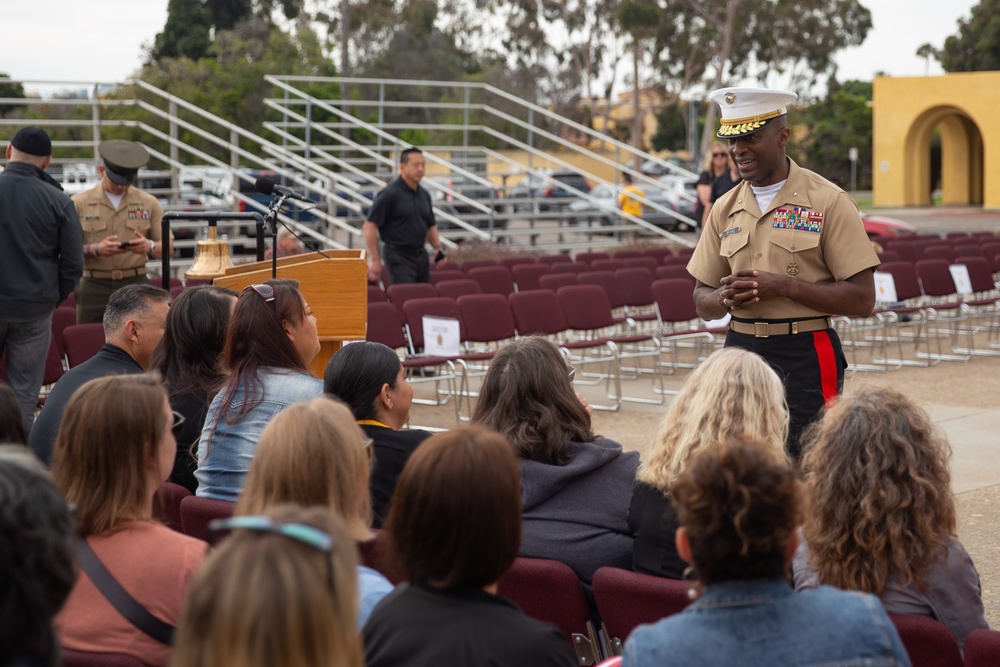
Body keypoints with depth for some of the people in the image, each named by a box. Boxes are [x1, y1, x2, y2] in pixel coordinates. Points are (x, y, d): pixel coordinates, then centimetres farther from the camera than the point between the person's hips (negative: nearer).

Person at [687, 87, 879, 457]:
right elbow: (703, 302, 15)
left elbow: (862, 299, -9)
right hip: (741, 353, 5)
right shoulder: (725, 209, 11)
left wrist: (784, 286, -17)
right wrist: (726, 297, -8)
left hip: (805, 358, -4)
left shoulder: (828, 202, -5)